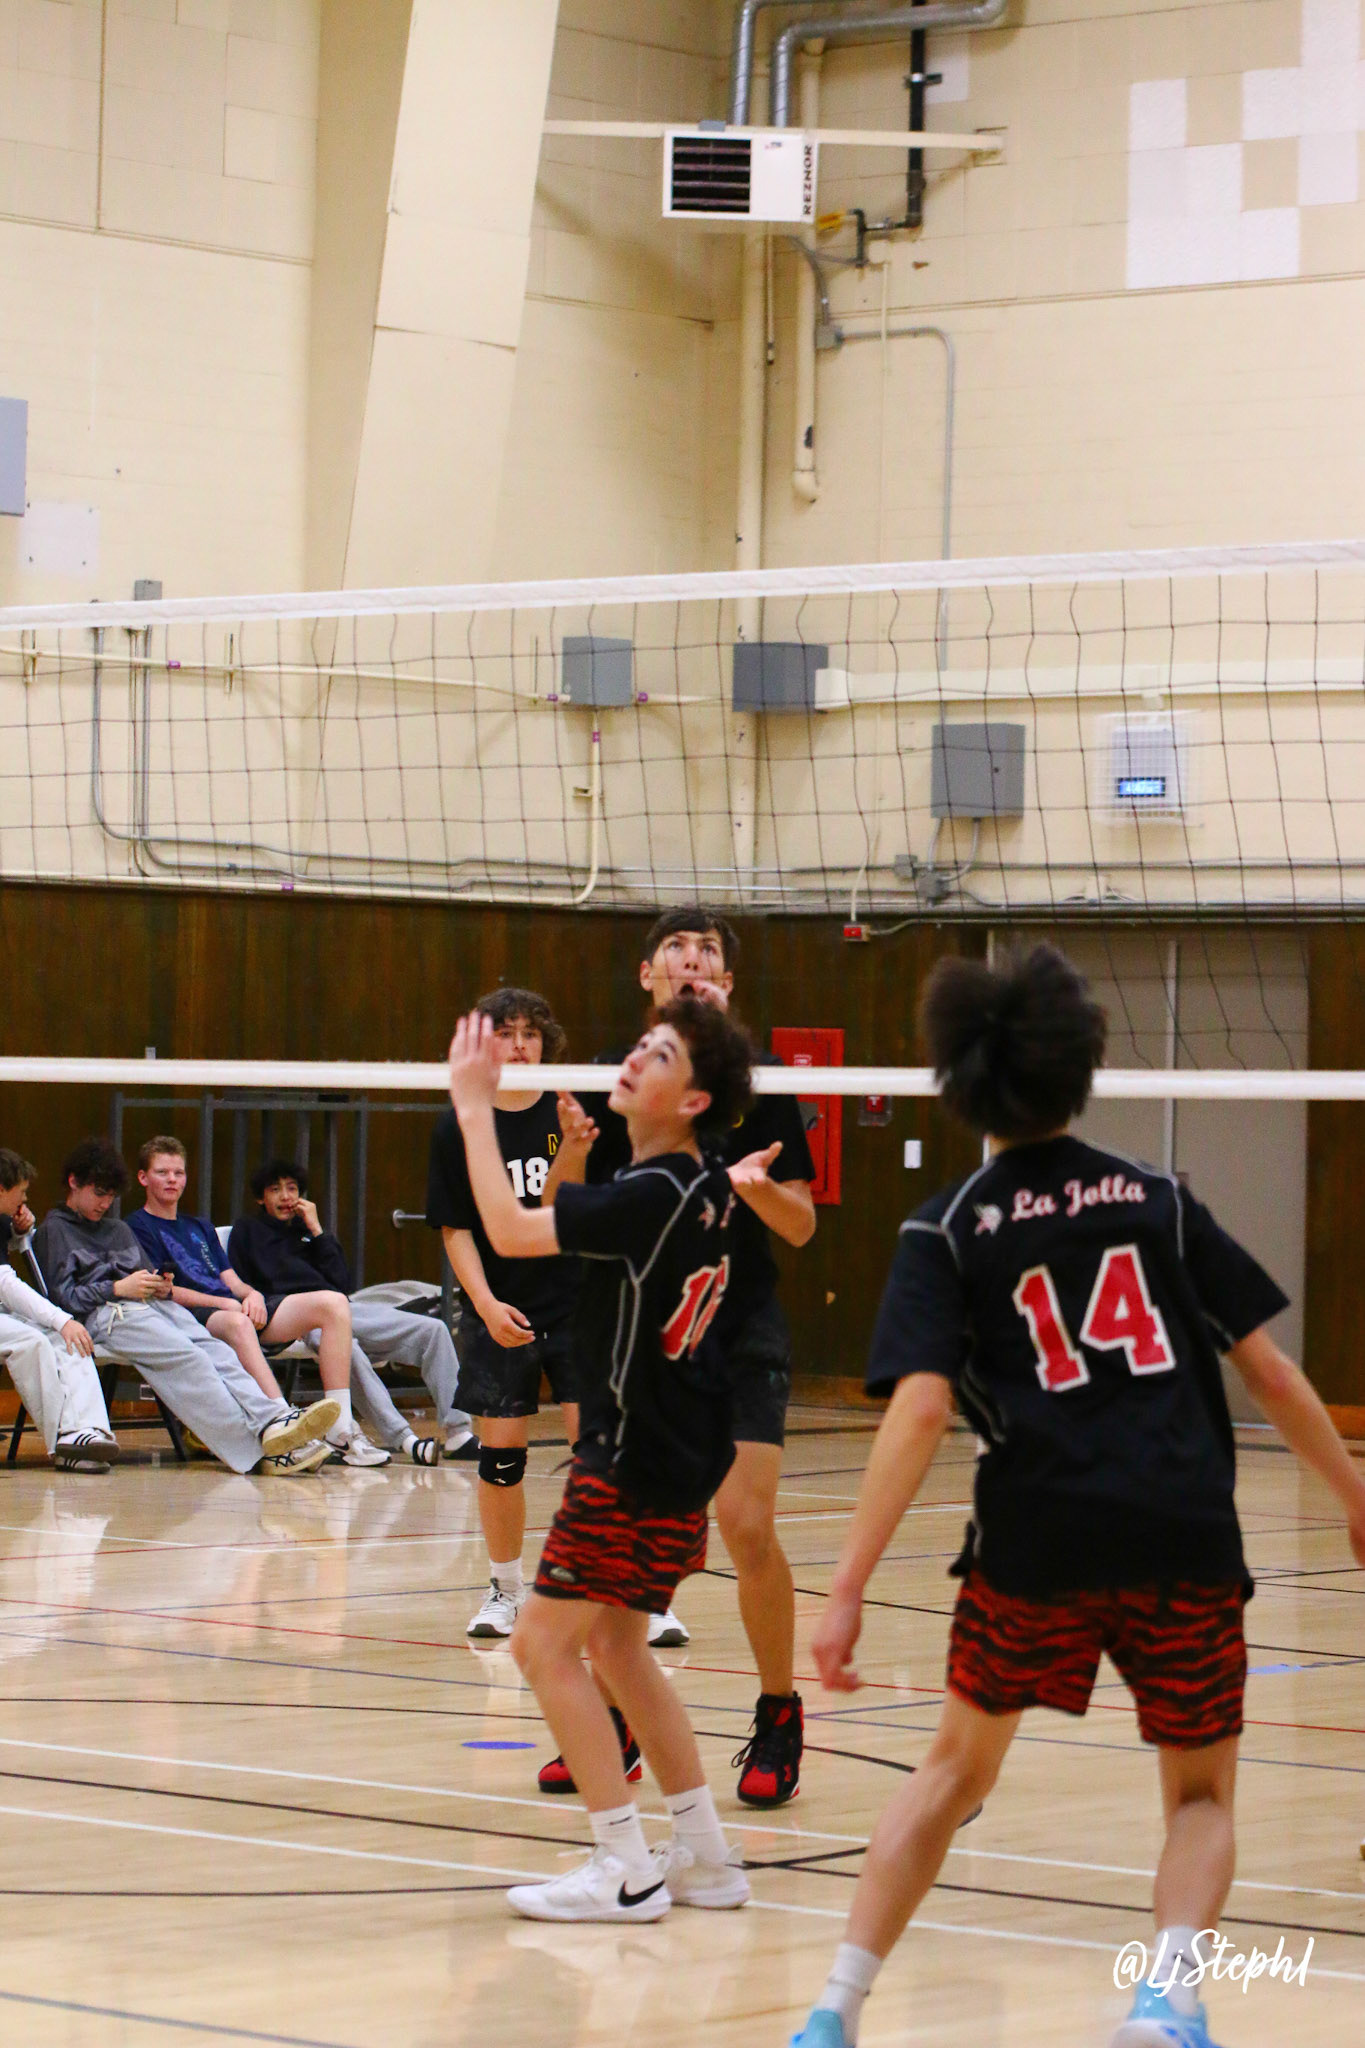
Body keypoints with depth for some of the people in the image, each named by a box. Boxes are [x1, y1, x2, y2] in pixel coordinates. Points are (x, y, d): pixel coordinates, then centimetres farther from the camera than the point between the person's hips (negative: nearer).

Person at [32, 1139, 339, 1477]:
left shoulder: (118, 1230, 34)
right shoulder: (53, 1230, 12)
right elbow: (60, 1296, -1)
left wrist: (162, 1287, 2)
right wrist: (118, 1288, -10)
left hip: (153, 1305, 6)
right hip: (105, 1314, -6)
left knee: (213, 1350, -25)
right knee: (185, 1355, -31)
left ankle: (272, 1420, -49)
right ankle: (258, 1447, -47)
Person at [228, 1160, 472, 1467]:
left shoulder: (308, 1230, 29)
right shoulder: (247, 1230, 20)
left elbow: (342, 1285, 14)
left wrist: (317, 1232, 10)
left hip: (341, 1308, 5)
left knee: (432, 1330, -12)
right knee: (346, 1347, -40)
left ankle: (457, 1431, -19)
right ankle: (401, 1439, -46)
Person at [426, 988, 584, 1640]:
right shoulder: (458, 1127, 1)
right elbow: (456, 1228, 3)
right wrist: (486, 1304, -10)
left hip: (578, 1308, -1)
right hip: (500, 1313, 1)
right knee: (499, 1456, 4)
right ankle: (506, 1592, 20)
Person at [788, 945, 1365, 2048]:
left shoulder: (948, 1232, 3)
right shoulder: (1157, 1198, 9)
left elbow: (920, 1408, -10)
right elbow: (1269, 1367, 7)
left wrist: (849, 1587, -13)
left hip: (1035, 1544, 0)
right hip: (1187, 1543, 0)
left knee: (957, 1766, 21)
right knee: (1202, 1794, 17)